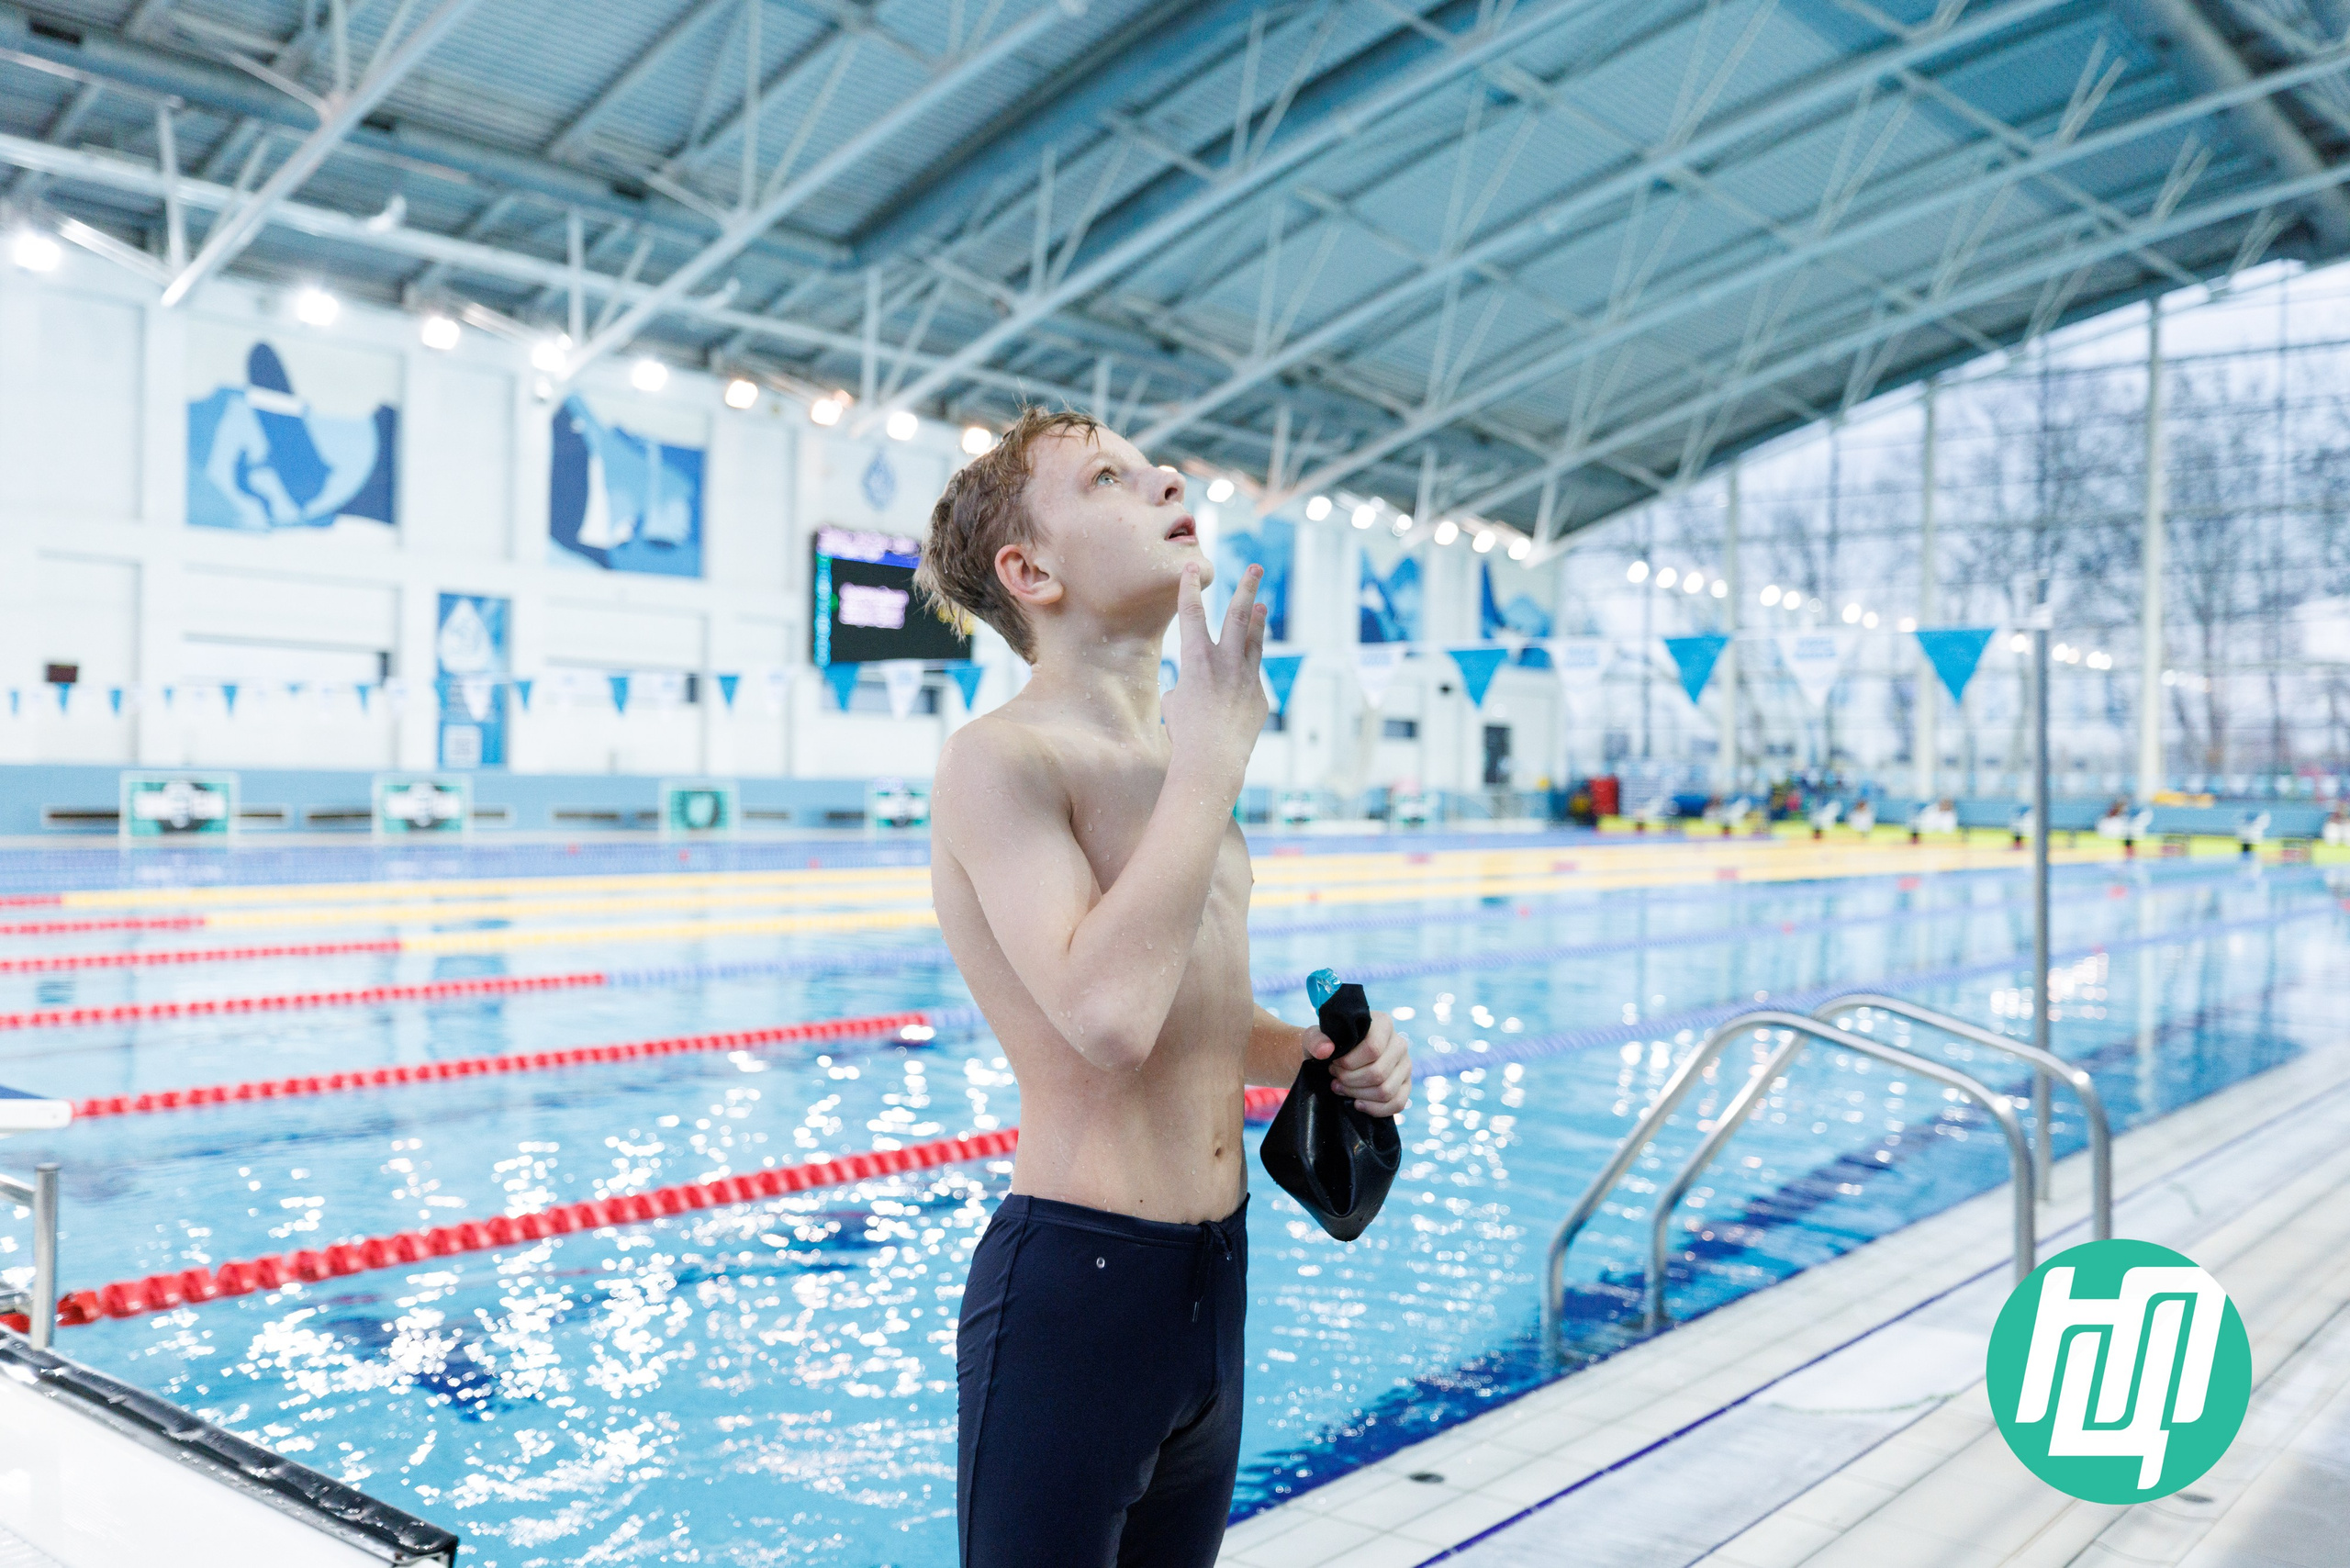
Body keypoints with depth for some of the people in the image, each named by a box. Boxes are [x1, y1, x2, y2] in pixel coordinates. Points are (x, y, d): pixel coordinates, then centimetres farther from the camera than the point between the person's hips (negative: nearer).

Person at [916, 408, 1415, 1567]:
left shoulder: (1181, 769, 11)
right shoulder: (999, 759, -16)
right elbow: (1107, 1016, -31)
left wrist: (1321, 1054, 2)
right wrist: (1213, 756, -22)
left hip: (1217, 1273, 9)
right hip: (1073, 1286, -8)